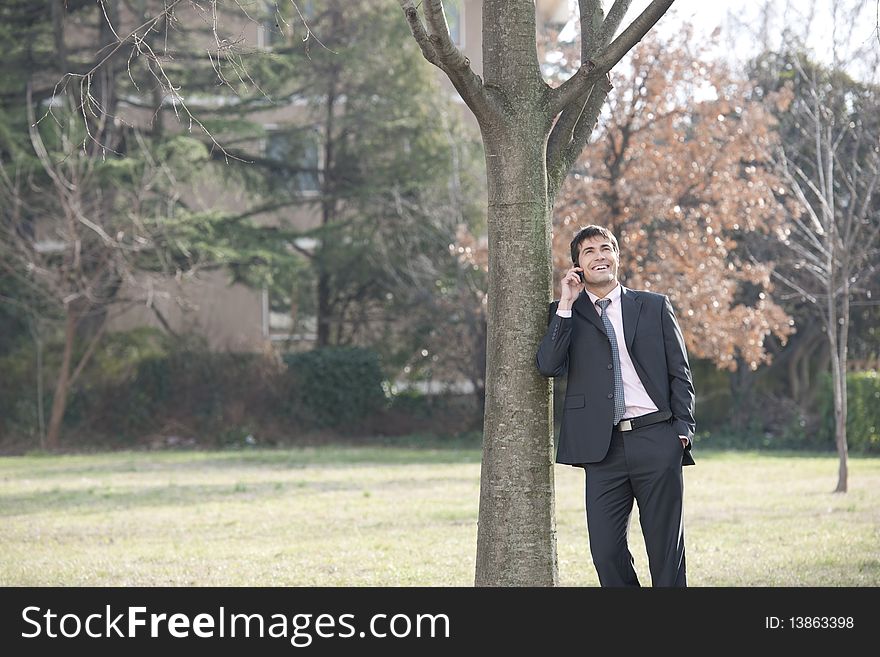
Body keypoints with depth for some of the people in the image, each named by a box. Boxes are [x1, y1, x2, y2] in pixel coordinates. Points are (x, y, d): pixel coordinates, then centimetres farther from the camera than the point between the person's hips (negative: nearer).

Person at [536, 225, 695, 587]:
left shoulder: (654, 306, 12)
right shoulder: (566, 313, 11)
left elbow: (680, 373, 11)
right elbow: (548, 365, -5)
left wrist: (683, 427, -1)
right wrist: (566, 305, -5)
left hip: (656, 439, 0)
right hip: (603, 448, 0)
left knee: (666, 549, 2)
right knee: (606, 551, -2)